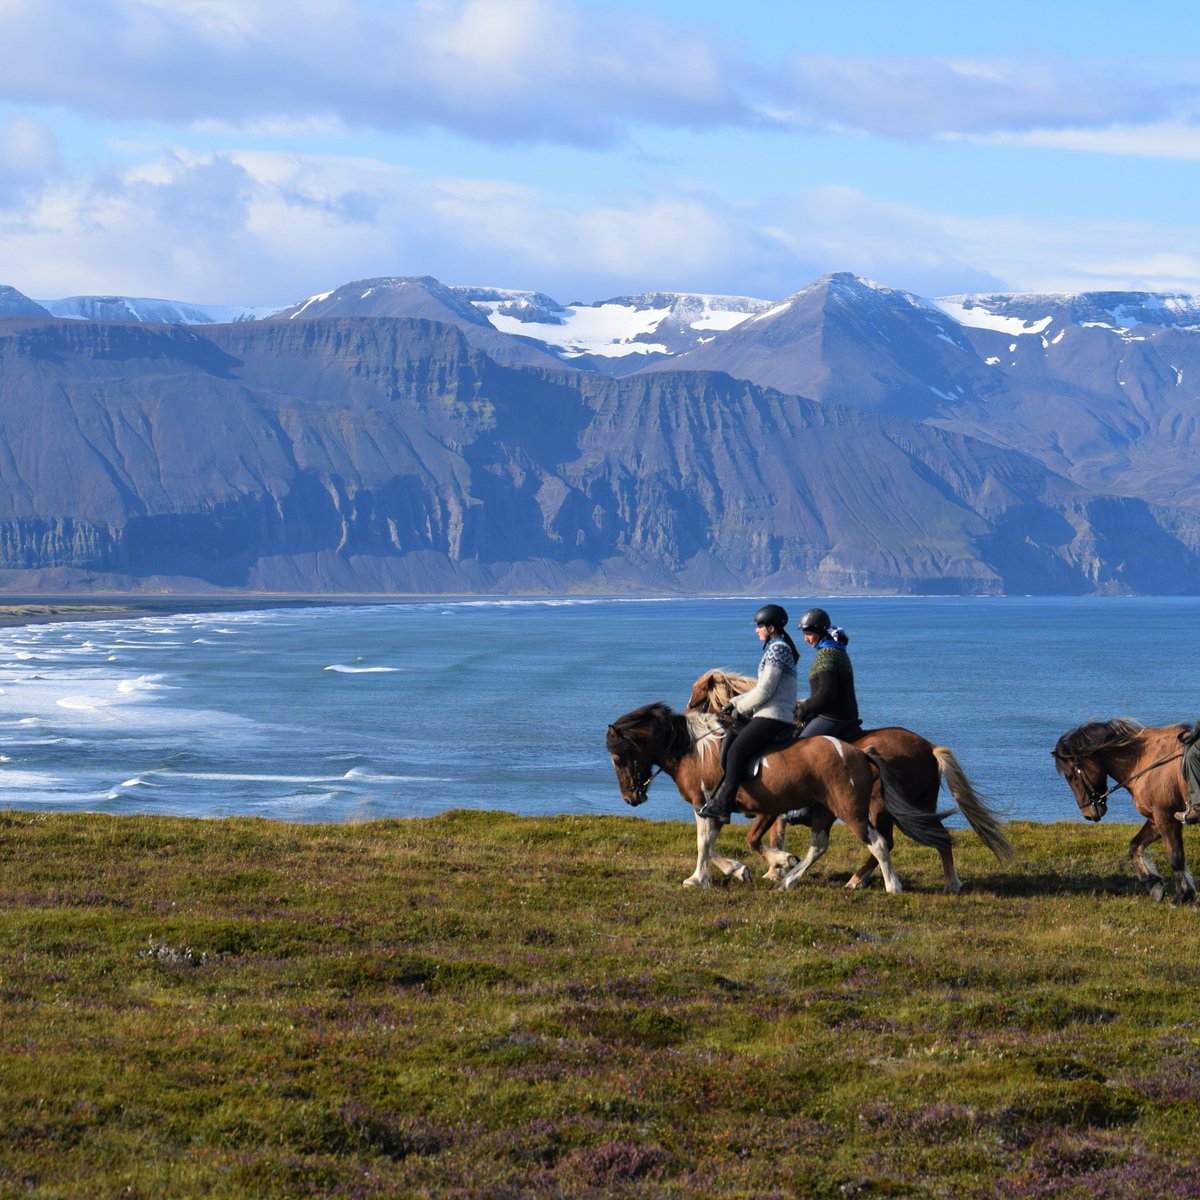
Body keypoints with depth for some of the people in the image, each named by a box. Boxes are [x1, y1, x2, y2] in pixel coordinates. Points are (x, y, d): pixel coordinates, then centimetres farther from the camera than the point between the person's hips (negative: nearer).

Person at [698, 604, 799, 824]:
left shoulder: (777, 649, -11)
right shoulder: (777, 648, 21)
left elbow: (765, 690, -17)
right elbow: (762, 688, 24)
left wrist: (739, 708, -5)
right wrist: (735, 704, 15)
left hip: (773, 716, -11)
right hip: (770, 715, 11)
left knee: (737, 750, -18)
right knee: (729, 739, 13)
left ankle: (723, 806, -22)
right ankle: (719, 795, 12)